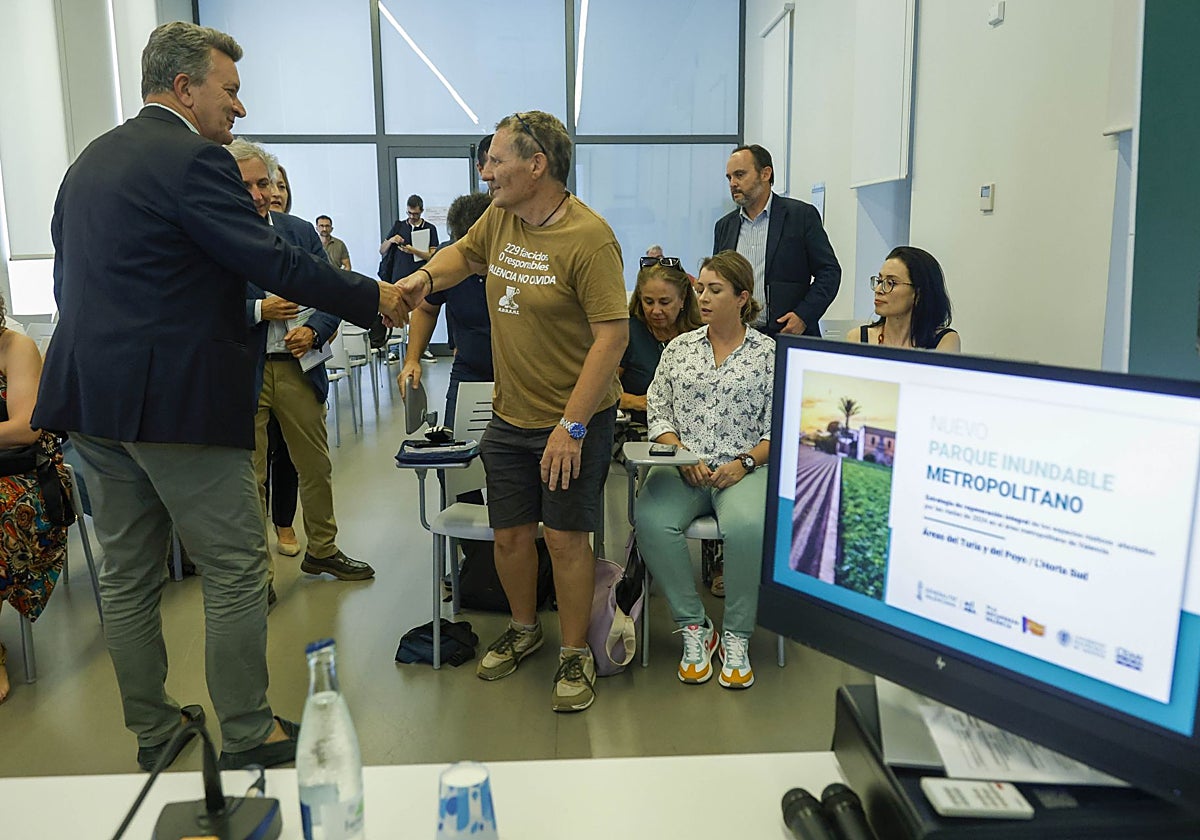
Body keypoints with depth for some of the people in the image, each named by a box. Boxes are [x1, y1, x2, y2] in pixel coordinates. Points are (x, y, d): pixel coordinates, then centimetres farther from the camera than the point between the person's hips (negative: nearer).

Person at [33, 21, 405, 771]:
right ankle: (247, 736, 13)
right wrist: (373, 297, -7)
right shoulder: (193, 159, -12)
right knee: (237, 570, 2)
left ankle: (152, 733, 27)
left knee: (127, 574, 14)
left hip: (94, 398, 9)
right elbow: (275, 263, -18)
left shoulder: (89, 162, 17)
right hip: (179, 399, -9)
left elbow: (69, 277, 20)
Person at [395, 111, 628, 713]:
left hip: (573, 420, -6)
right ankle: (523, 630, 38)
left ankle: (575, 654, 21)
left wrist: (571, 426, -25)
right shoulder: (499, 217, 3)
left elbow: (612, 334, -22)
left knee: (565, 538, 2)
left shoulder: (588, 237, -19)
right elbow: (464, 253, 25)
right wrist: (423, 277, 2)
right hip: (508, 416, 7)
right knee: (509, 532, 14)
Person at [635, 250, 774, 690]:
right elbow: (658, 413, 10)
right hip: (682, 468, 3)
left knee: (747, 526, -35)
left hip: (743, 469, -2)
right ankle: (693, 628, -12)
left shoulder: (768, 354, 5)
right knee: (651, 520, -29)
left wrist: (744, 464, -12)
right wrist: (683, 457, -5)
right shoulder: (679, 348, 14)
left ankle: (736, 637, -12)